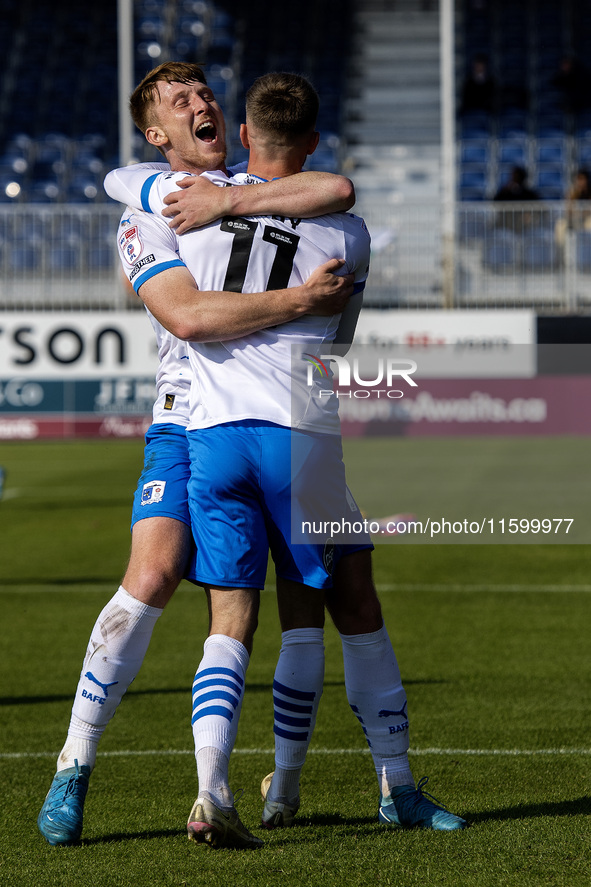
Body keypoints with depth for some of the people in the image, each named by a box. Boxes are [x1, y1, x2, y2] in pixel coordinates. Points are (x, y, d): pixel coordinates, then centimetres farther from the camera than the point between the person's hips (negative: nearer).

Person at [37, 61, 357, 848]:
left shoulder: (270, 191, 10)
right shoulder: (143, 224, 1)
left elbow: (338, 190, -15)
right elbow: (189, 315, -18)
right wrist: (299, 299, -26)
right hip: (189, 424, -3)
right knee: (153, 576, -23)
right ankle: (73, 771, -15)